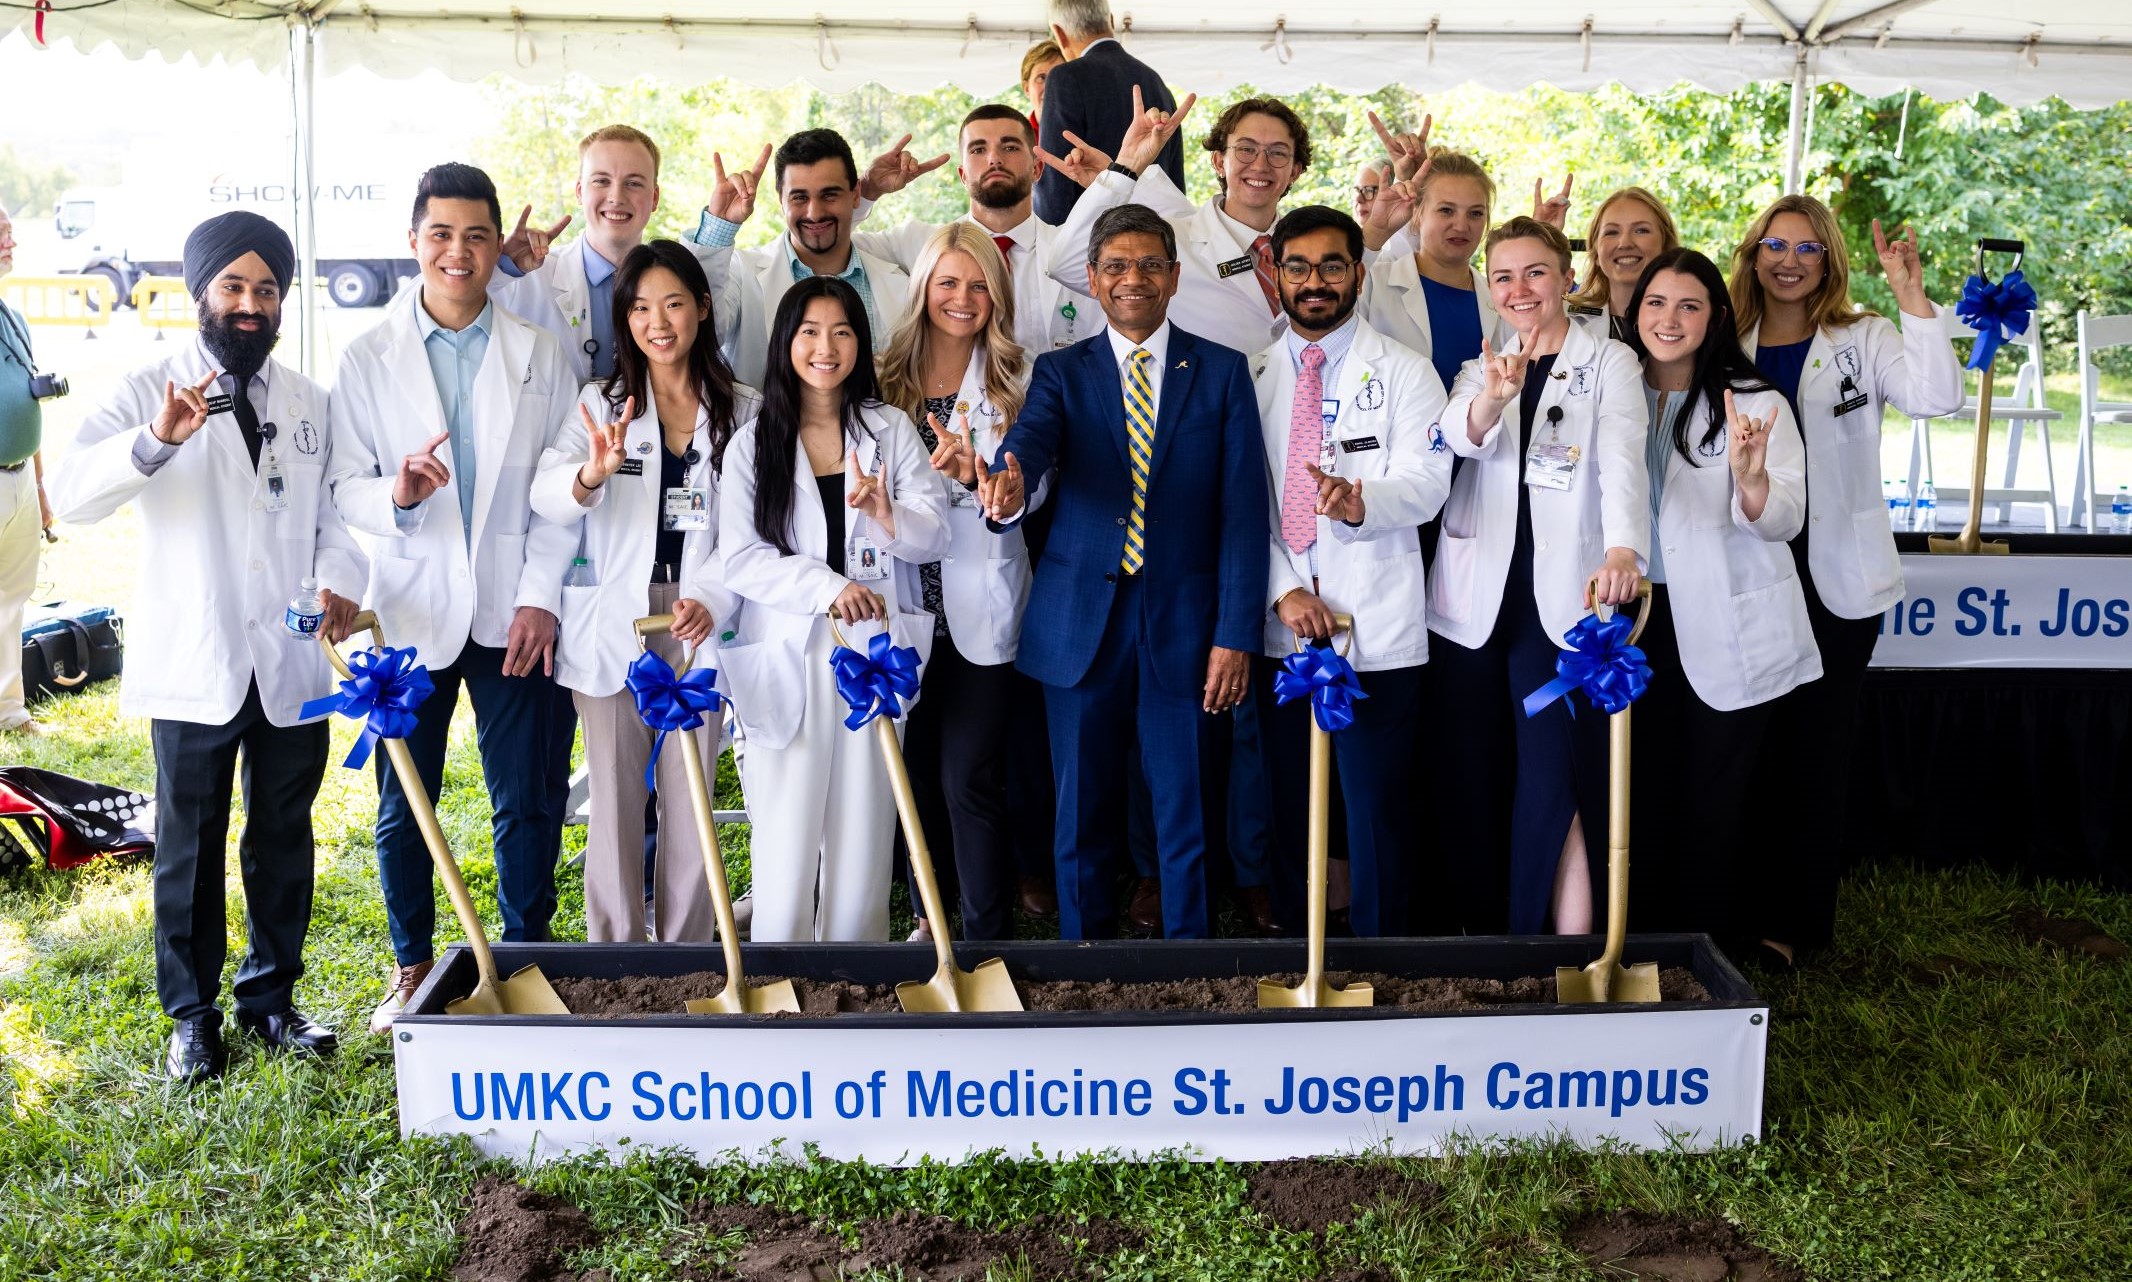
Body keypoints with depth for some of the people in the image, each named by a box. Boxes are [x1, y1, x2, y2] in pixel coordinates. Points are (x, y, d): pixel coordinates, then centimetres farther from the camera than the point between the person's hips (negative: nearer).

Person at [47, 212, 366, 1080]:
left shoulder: (311, 402, 11)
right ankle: (192, 1015, 21)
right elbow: (71, 494, -16)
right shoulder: (148, 393, -3)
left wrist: (340, 579, -8)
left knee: (284, 840, 13)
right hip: (194, 669, -3)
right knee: (191, 849, 7)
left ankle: (272, 997, 28)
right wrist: (156, 440, -33)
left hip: (294, 666, 3)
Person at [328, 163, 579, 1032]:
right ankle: (412, 966, 27)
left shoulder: (539, 354, 4)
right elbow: (344, 486, -1)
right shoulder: (368, 359, 2)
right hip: (410, 611, 0)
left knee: (527, 802, 5)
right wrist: (395, 496, -23)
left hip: (514, 612, 0)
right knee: (403, 806, 10)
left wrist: (541, 595, -6)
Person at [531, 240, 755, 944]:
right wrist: (592, 473, -34)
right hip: (613, 623, 0)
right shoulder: (601, 404, 4)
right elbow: (547, 498, -12)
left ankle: (687, 951, 16)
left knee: (690, 796, 5)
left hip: (698, 623, 0)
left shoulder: (743, 411, 5)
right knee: (615, 797, 4)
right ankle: (614, 952, 14)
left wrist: (712, 601, -17)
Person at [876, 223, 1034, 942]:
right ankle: (929, 914, 30)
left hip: (981, 607, -3)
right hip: (906, 603, 3)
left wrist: (974, 474, -26)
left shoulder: (1015, 382, 2)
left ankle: (987, 935, 3)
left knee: (971, 779, -7)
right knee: (917, 770, 13)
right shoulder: (886, 379, 8)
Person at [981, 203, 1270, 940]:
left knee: (1186, 817, 5)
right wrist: (1011, 482, -39)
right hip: (1081, 623, 1)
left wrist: (1236, 633, -7)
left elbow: (1244, 510, 0)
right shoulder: (1061, 372, 7)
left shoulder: (1222, 373, 5)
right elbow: (1032, 437, -15)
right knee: (1083, 820, 8)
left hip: (1184, 624, -1)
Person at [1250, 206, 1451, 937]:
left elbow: (1425, 482, -9)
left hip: (1378, 629, -2)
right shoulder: (1250, 377, 11)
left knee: (1377, 805, -3)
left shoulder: (1404, 373, 5)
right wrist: (1283, 591, -8)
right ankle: (1293, 945, 21)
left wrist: (1361, 503, -31)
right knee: (1290, 803, 9)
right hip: (1281, 626, 3)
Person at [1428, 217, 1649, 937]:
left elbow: (1623, 459, -13)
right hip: (1474, 601, 3)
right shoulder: (1481, 367, 15)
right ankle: (1474, 926, 17)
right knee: (1470, 781, 6)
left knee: (1553, 784, -10)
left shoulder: (1608, 363, 5)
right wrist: (1494, 396, -32)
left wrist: (1623, 547, -32)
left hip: (1559, 602, -3)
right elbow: (1461, 437, -9)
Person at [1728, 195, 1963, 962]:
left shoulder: (1862, 341, 1)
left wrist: (1911, 295, -23)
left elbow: (1937, 397, -18)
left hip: (1834, 580, -2)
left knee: (1816, 747, 4)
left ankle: (1792, 922, 13)